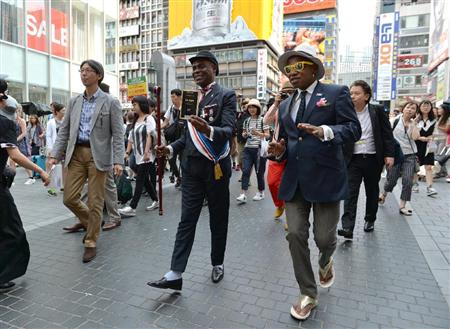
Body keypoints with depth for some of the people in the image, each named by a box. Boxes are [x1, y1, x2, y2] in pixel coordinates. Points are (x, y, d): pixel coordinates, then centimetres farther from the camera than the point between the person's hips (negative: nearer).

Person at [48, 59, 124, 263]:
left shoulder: (110, 102, -1)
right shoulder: (74, 101, 13)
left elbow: (117, 134, -6)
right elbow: (64, 130, 14)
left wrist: (118, 161, -15)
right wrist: (55, 154, 4)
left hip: (97, 155, -5)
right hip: (76, 154, 5)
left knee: (95, 202, 0)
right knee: (69, 198, 5)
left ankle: (91, 242, 16)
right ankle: (92, 224, 32)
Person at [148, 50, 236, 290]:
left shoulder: (226, 96, -3)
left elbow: (229, 131, -17)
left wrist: (209, 130, -37)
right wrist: (170, 149, 0)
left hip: (216, 166, -4)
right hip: (192, 166, 4)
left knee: (218, 219, 10)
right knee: (187, 220, 2)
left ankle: (217, 264, 29)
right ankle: (175, 274, 4)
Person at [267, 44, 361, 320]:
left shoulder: (336, 93, 1)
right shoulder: (285, 105, 17)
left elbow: (354, 130, -8)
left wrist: (324, 131, -27)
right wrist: (279, 150, -3)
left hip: (325, 178, -4)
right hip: (294, 180, 5)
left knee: (324, 237, 4)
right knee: (295, 235, 2)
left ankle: (325, 262, 42)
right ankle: (308, 295, 21)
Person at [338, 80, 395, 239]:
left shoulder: (378, 110, 0)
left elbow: (387, 134, 1)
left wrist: (389, 154, -5)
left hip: (373, 159, 1)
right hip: (353, 159, -1)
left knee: (372, 191, 15)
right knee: (350, 193, -7)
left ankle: (370, 219, 35)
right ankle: (347, 227, -8)